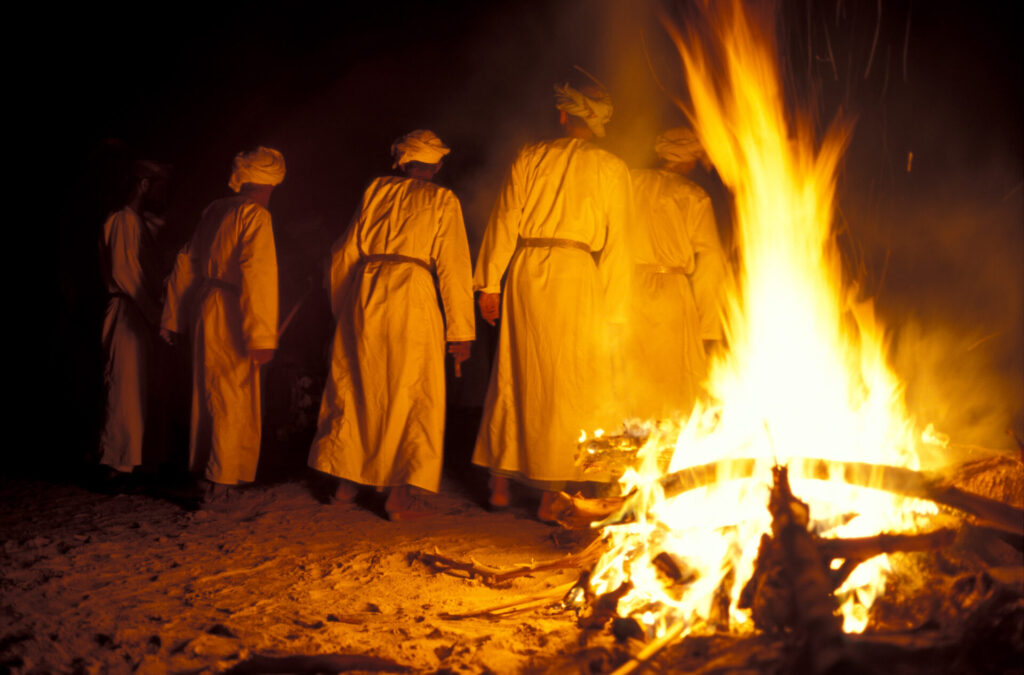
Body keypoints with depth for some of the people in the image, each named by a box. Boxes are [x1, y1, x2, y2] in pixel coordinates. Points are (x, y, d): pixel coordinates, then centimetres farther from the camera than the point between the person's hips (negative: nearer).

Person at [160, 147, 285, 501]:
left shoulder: (215, 211, 11)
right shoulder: (255, 216, -12)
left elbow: (186, 262, 15)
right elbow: (257, 275, -21)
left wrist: (173, 318, 22)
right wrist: (262, 336, -22)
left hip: (205, 308, 8)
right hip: (230, 314, -8)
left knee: (209, 392, 18)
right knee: (234, 396, 1)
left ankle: (204, 469, 30)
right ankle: (220, 477, 5)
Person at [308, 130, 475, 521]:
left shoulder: (376, 190, 15)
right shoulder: (442, 201, 5)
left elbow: (345, 252, 14)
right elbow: (453, 268, -1)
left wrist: (341, 308, 22)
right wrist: (460, 332, 0)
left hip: (363, 294, 4)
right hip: (411, 296, -4)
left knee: (353, 388, 13)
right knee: (413, 395, 2)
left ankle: (345, 480, 21)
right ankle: (403, 494, -1)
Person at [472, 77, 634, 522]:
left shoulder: (531, 158, 8)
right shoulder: (612, 169, 4)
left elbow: (504, 221, 4)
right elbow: (616, 244, 1)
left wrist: (489, 283, 8)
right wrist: (612, 312, 4)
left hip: (526, 271, 2)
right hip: (577, 275, -2)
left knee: (513, 380, 11)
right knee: (566, 386, 2)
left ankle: (500, 484, 20)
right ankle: (550, 496, 5)